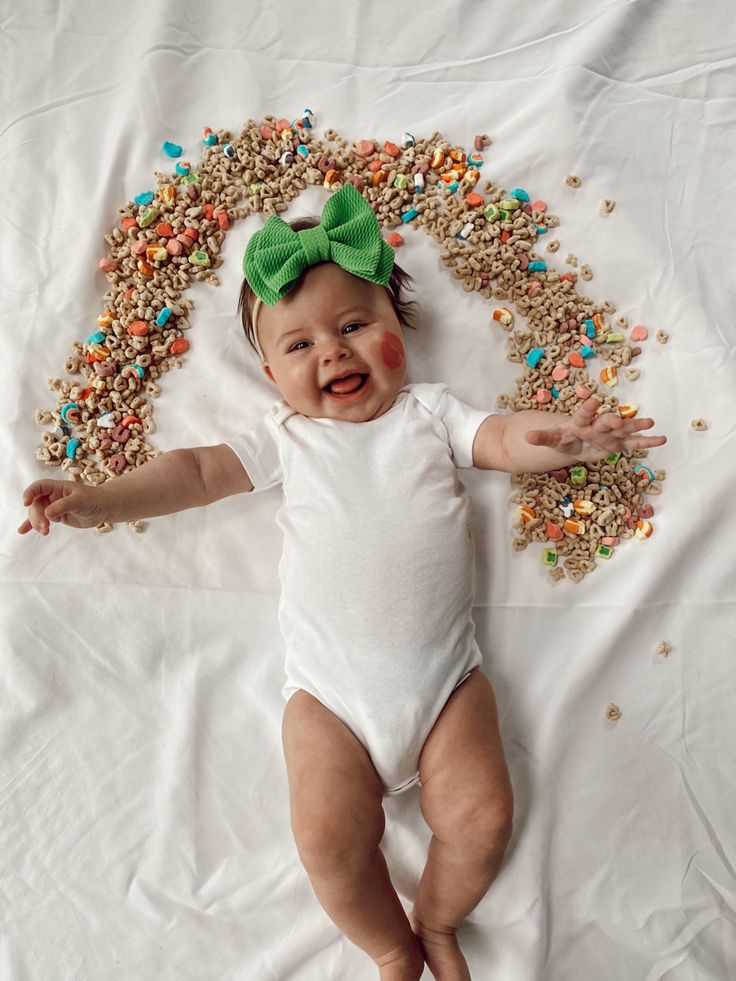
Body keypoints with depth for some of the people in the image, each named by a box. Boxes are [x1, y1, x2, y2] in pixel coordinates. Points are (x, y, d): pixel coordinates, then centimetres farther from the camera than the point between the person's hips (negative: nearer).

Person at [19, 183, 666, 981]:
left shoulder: (428, 412, 8)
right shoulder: (286, 437, 9)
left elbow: (505, 438, -2)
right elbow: (198, 470, 3)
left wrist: (560, 437, -24)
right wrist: (97, 500, -9)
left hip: (444, 674, 0)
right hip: (329, 687, 1)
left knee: (480, 817, -8)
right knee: (330, 839, -7)